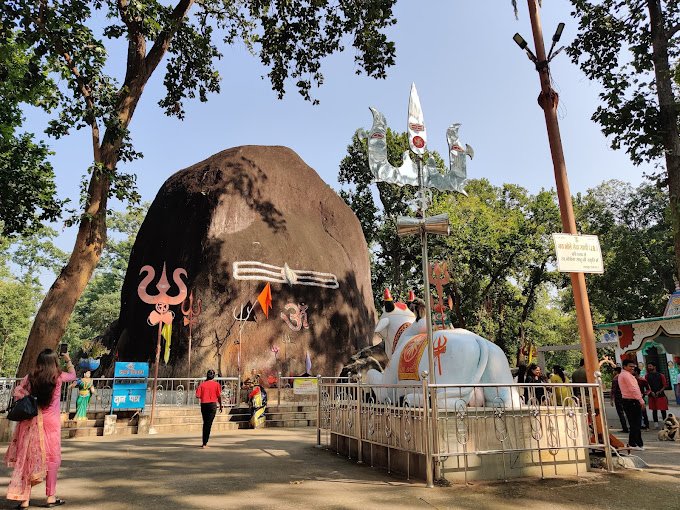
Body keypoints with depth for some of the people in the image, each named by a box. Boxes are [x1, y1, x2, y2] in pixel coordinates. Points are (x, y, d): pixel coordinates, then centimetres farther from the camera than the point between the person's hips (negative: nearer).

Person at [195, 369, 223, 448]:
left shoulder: (202, 384, 0)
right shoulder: (216, 384, -2)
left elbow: (197, 396, -5)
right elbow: (219, 396, -4)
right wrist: (221, 406, 7)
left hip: (203, 405, 2)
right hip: (212, 404, -2)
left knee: (205, 423, 17)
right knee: (208, 424, 1)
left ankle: (204, 442, 23)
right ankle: (205, 443, -2)